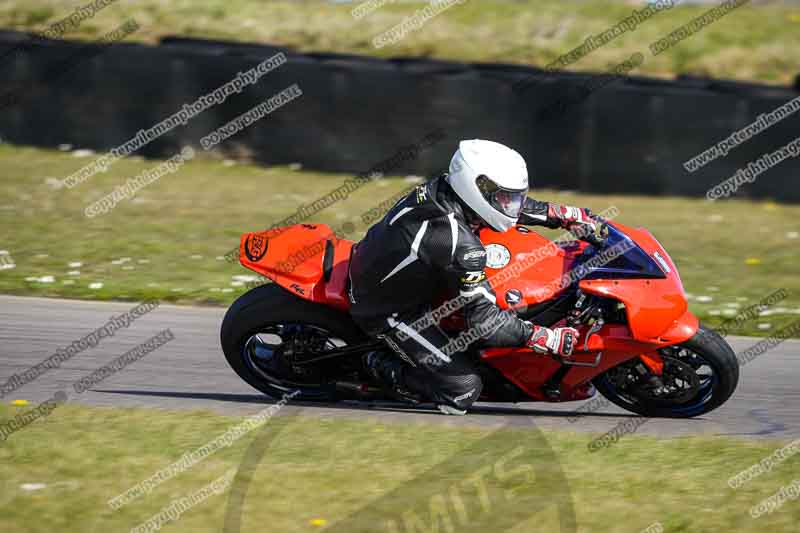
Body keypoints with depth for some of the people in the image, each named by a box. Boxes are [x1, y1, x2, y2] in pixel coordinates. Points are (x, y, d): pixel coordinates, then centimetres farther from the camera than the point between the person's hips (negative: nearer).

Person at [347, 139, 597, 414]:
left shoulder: (444, 187, -11)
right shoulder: (462, 246, -34)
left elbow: (517, 206, 10)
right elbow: (483, 322, -29)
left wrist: (568, 215, 11)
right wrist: (549, 339, -26)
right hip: (387, 311, -9)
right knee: (462, 391, -11)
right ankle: (380, 366, 3)